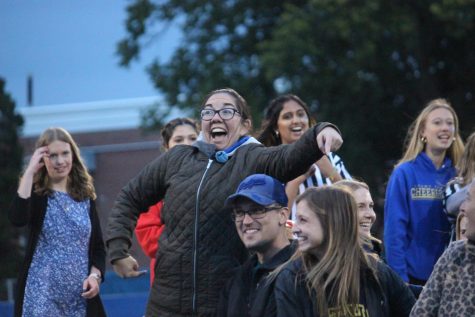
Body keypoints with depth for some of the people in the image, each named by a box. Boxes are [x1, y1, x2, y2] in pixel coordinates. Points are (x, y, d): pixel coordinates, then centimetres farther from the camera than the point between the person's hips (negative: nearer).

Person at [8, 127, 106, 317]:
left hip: (80, 296, 4)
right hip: (43, 296, -4)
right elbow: (17, 219, -23)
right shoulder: (36, 195, 0)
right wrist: (30, 171, -17)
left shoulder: (85, 197, 12)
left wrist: (95, 275, -4)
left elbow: (98, 246, 15)